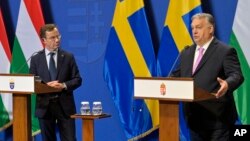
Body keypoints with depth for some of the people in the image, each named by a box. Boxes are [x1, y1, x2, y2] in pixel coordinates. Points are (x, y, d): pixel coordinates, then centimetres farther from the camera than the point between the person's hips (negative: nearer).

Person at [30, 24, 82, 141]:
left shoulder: (68, 57, 4)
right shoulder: (36, 59, 4)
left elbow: (77, 79, 2)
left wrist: (64, 85, -16)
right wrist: (46, 85, -18)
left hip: (65, 106, 0)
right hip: (45, 106, 0)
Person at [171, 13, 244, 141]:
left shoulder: (225, 51, -5)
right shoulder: (186, 53, 16)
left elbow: (237, 75, -15)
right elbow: (176, 75, 16)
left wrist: (227, 84, -37)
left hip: (217, 117, -7)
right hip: (194, 117, 7)